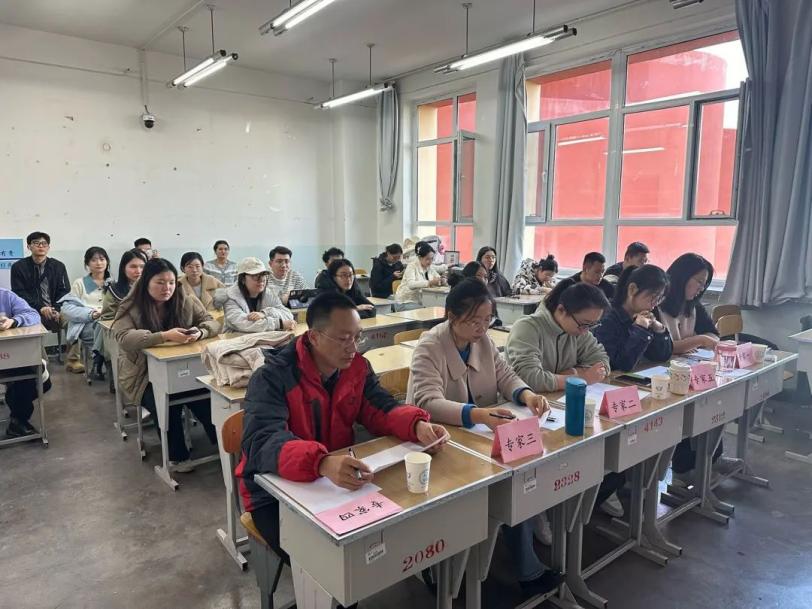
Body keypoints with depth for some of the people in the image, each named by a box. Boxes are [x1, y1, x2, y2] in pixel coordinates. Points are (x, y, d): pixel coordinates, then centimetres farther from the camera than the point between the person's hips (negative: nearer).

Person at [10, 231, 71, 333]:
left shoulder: (59, 266, 13)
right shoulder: (18, 267, 8)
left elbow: (65, 291, 8)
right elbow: (19, 293, 0)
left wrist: (57, 309, -11)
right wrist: (40, 308, -15)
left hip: (55, 312, 2)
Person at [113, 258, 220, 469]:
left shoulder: (185, 302, 2)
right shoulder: (130, 308, -7)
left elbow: (212, 322, 2)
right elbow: (124, 338, -22)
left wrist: (199, 332, -24)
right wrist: (165, 336, -34)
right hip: (145, 375, -2)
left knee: (206, 397, -26)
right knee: (167, 404, -30)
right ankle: (177, 455, -8)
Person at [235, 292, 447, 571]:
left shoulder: (357, 367, -3)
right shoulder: (273, 377, -23)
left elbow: (381, 409, -4)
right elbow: (262, 443, -36)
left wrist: (418, 425, -28)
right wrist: (322, 464, -55)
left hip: (339, 481, 6)